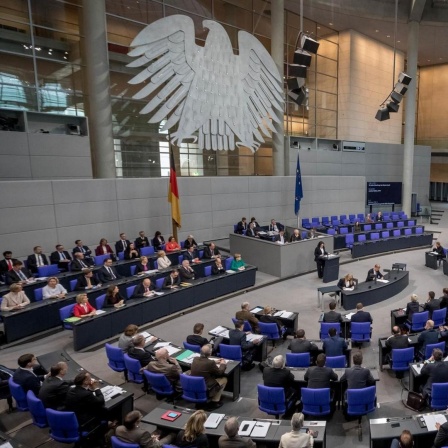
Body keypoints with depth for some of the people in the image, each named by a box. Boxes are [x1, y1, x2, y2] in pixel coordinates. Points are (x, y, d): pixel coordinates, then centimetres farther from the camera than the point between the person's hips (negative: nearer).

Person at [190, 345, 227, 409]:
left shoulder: (195, 359, -7)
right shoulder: (210, 363, -24)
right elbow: (220, 372, -6)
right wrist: (223, 364, 12)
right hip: (205, 389, -6)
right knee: (224, 379, 12)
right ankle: (215, 401, 15)